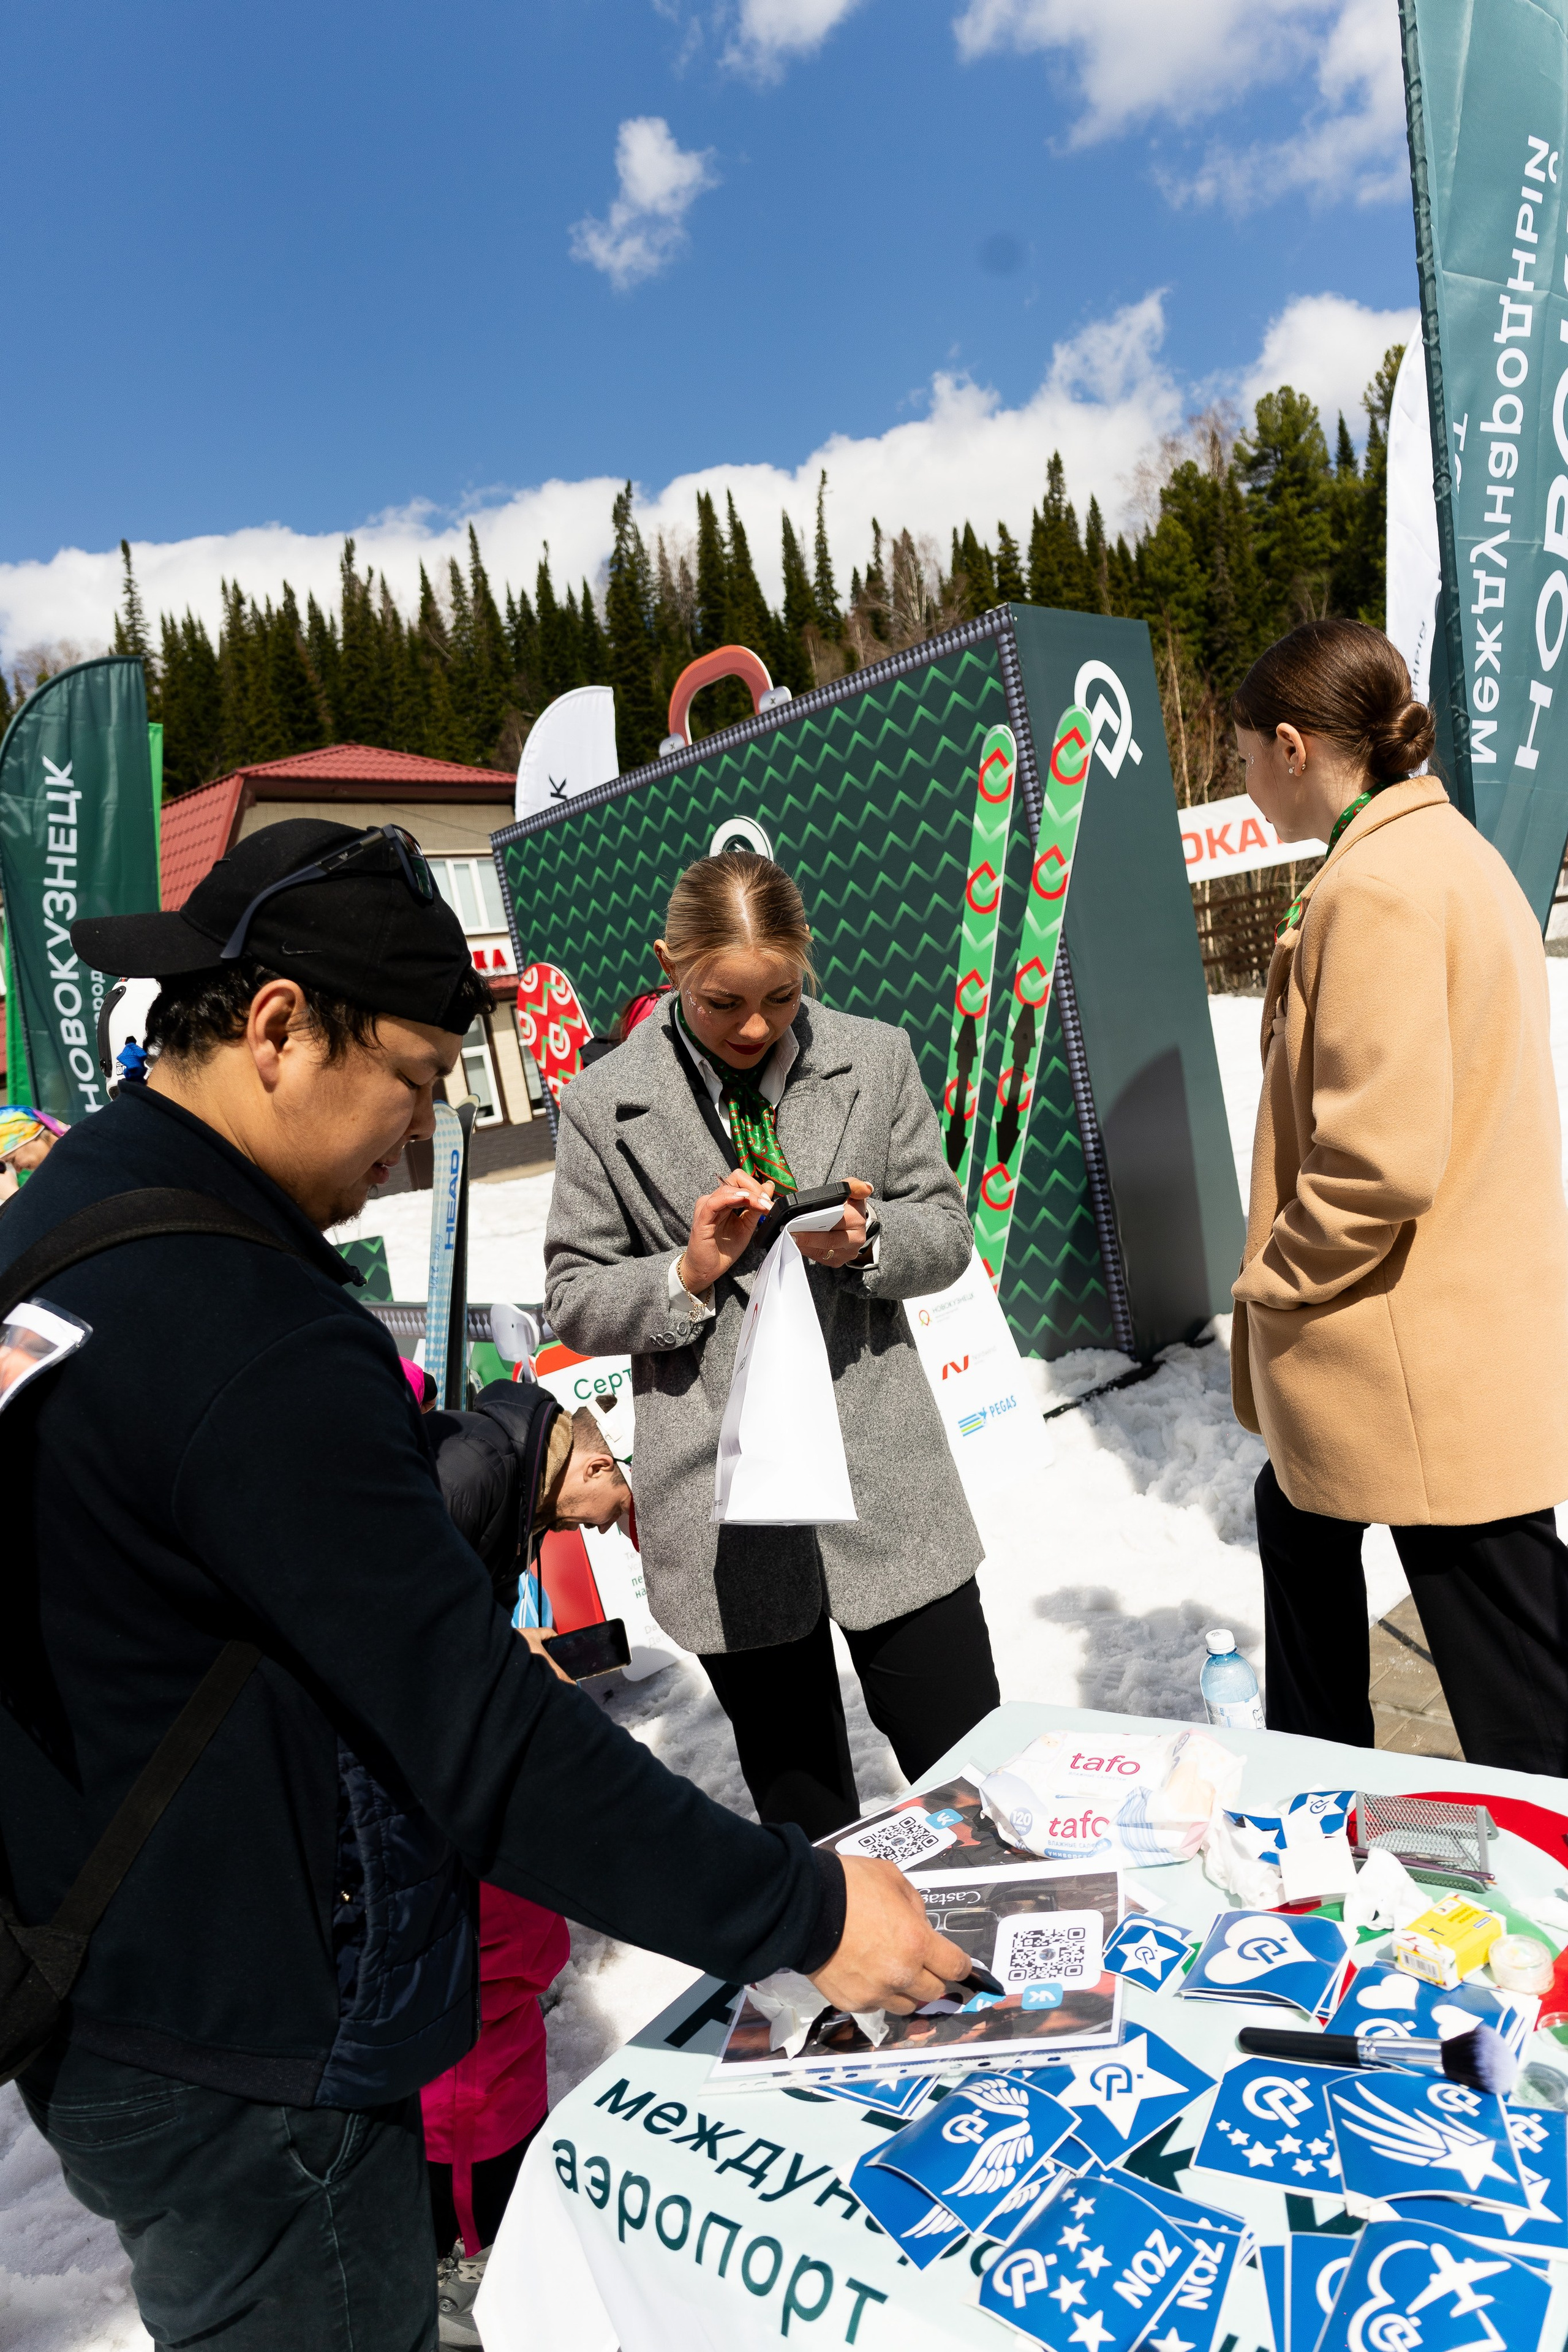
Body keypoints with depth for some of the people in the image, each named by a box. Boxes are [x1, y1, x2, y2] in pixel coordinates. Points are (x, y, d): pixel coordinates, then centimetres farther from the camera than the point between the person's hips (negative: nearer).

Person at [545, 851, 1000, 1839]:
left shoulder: (877, 1058, 1)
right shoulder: (604, 1104, -3)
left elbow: (948, 1233, 7)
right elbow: (574, 1299, 2)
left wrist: (867, 1241, -15)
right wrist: (689, 1273, -16)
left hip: (885, 1479, 1)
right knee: (805, 1815, 15)